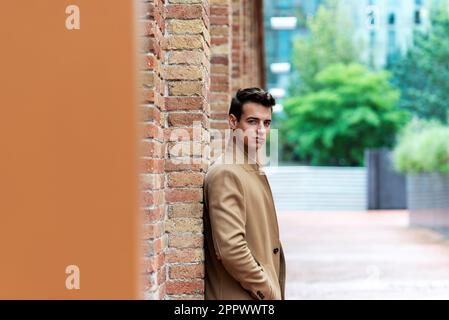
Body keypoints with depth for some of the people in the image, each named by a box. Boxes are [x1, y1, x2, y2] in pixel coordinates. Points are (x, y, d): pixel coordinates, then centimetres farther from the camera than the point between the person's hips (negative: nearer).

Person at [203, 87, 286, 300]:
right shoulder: (226, 173, -15)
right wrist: (269, 293, -15)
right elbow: (230, 248, -22)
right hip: (238, 297, -9)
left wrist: (276, 292, 12)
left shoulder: (255, 170, 15)